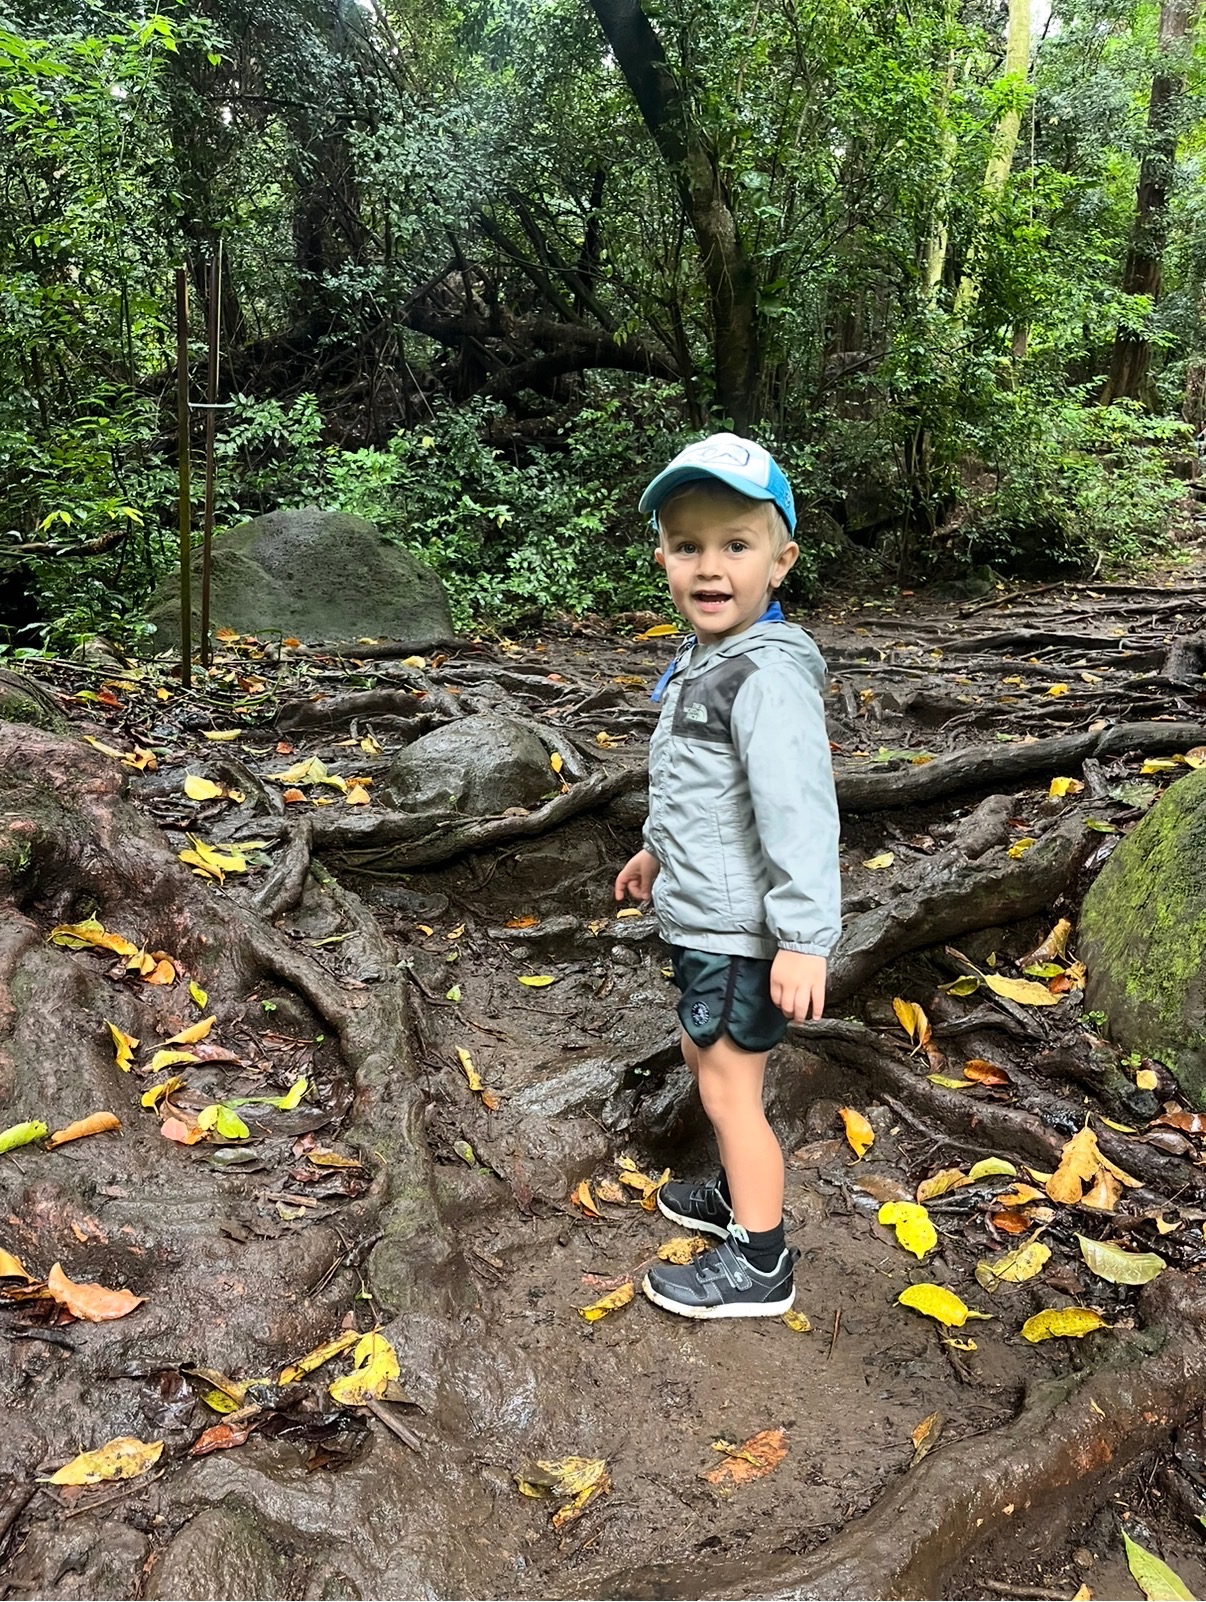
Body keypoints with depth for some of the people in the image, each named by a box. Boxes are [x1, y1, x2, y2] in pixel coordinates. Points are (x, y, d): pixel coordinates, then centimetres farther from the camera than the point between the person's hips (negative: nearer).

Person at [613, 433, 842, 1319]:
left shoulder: (768, 676, -24)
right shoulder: (704, 660, 8)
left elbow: (799, 811, -29)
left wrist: (805, 938, -31)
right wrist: (658, 848, 33)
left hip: (744, 930, -10)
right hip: (704, 914, 10)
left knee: (730, 1083, 2)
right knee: (706, 1057, 23)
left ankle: (758, 1263, 19)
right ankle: (740, 1194, 44)